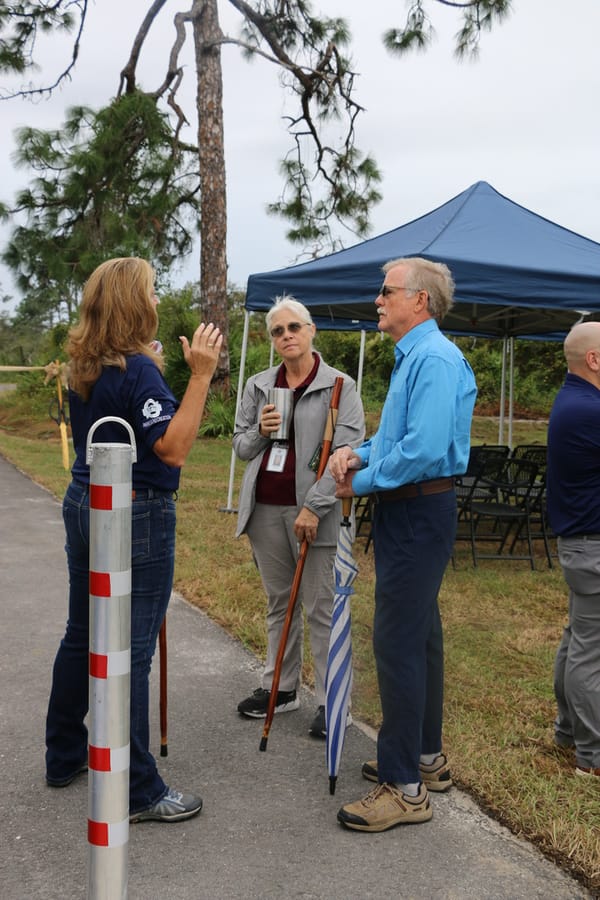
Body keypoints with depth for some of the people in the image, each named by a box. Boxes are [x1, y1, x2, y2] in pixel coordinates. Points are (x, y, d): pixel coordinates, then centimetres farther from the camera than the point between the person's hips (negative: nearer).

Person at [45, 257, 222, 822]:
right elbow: (172, 449, -25)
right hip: (135, 517, -9)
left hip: (84, 504, 9)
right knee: (131, 650, -3)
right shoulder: (137, 370, -19)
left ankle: (64, 756, 33)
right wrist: (200, 376, -27)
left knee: (81, 635, 18)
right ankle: (138, 791, 7)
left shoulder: (83, 368, 8)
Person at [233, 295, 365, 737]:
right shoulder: (258, 386, 11)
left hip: (313, 512, -5)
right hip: (265, 509, 5)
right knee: (278, 602, 16)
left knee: (321, 608, 0)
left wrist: (314, 507, -17)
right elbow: (240, 447, 16)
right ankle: (281, 687, 28)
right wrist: (259, 432, -7)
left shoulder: (339, 386, -4)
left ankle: (331, 701, 10)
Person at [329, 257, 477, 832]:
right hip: (407, 512, 11)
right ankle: (426, 757, 31)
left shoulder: (435, 359, -17)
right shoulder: (411, 358, 16)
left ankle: (404, 787, 2)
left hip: (417, 515, -11)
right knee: (420, 636, 17)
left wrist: (361, 481, -14)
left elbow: (425, 448, -27)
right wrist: (357, 452, 4)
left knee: (397, 642, -8)